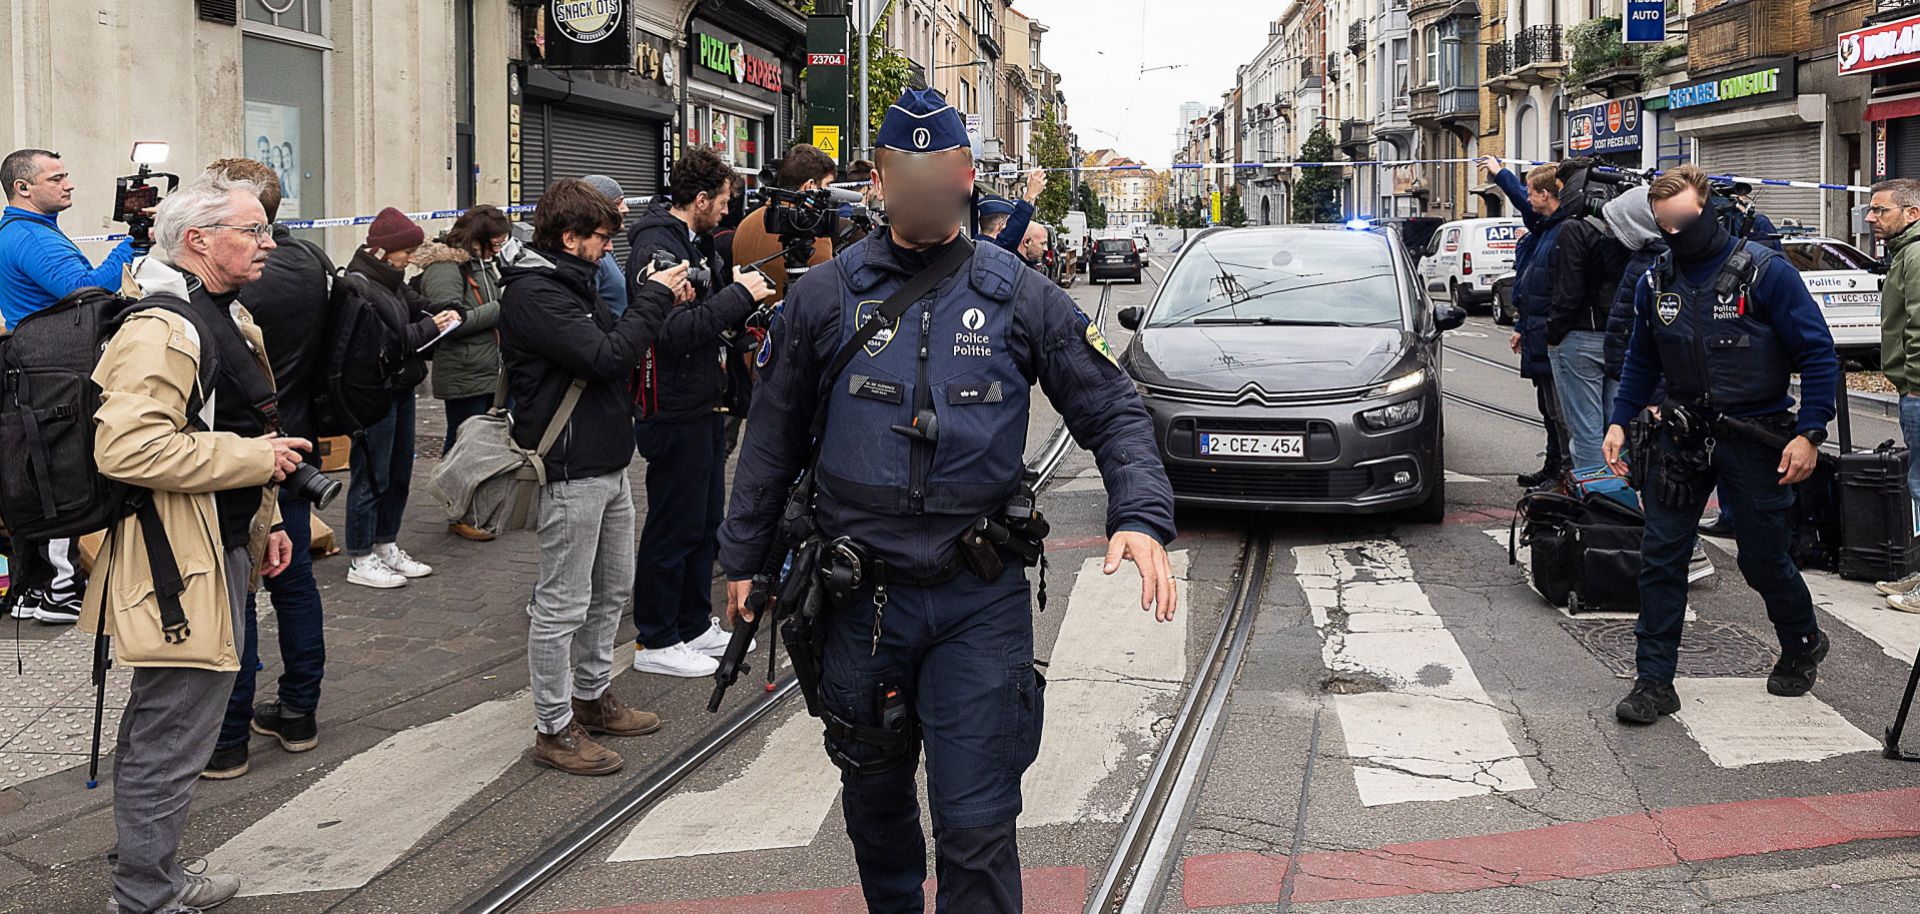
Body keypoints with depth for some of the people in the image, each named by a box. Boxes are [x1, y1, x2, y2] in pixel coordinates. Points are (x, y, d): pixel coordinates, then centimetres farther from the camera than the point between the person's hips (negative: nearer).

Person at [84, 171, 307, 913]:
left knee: (161, 731, 21)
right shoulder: (161, 329, -19)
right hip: (179, 566, -11)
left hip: (221, 550, 11)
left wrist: (264, 521, 23)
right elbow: (127, 448, -30)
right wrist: (253, 459, -23)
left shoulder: (226, 316, 17)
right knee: (171, 740, -2)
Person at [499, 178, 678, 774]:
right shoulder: (532, 294, -17)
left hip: (608, 466, 11)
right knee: (562, 605, -2)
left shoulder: (570, 283, 15)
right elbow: (608, 356, -24)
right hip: (571, 472, -10)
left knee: (612, 589, 20)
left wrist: (657, 302, 5)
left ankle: (592, 697, 34)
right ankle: (554, 729, 7)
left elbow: (614, 340, 19)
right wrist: (654, 298, -13)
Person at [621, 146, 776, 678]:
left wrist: (741, 296, 3)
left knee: (705, 520, 17)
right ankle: (655, 642, 9)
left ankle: (695, 626, 28)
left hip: (703, 406, 10)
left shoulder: (690, 242, 15)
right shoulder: (655, 247, -17)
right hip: (675, 411, -10)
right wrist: (736, 296, -21)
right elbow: (674, 331, -28)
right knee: (673, 528, -1)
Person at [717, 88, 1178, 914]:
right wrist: (744, 557, 11)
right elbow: (774, 434, 9)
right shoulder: (827, 295, 1)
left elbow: (1112, 411, 0)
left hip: (980, 599, -2)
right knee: (874, 798, 19)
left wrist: (1141, 515, -16)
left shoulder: (1018, 296, -1)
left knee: (975, 826, -3)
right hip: (860, 596, 2)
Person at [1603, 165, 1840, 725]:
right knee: (1661, 557, -1)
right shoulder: (1655, 283, 3)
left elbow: (1818, 354, -10)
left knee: (1763, 560, 8)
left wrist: (1810, 433, -16)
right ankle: (1654, 683, 6)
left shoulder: (1766, 273, -12)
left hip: (1755, 437, -4)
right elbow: (1642, 361, 17)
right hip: (1683, 436, 4)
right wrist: (1620, 421, 7)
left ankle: (1802, 646, 37)